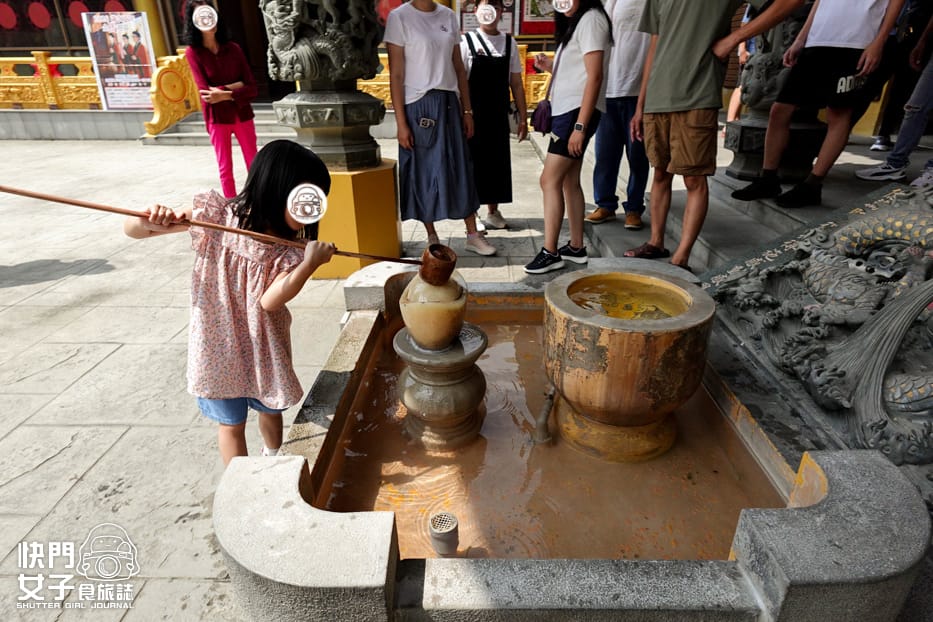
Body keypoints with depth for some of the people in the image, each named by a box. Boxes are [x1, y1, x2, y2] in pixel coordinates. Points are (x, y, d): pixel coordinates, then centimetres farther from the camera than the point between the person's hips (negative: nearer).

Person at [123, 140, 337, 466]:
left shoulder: (288, 251, -13)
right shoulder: (214, 214, -17)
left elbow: (270, 300, -27)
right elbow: (132, 229, -12)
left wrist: (309, 263, -38)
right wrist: (149, 222, -36)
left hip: (264, 347, 2)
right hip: (218, 346, -2)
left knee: (271, 409, 23)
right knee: (231, 423, 13)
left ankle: (272, 460, 54)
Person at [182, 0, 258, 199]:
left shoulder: (233, 48, 1)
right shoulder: (192, 52, -5)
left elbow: (251, 88, -6)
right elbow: (205, 91, -14)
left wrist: (226, 94, -18)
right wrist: (235, 86, -13)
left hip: (242, 115, 2)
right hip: (217, 118, -2)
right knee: (225, 169, 5)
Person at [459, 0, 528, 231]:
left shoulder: (509, 43, 7)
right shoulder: (466, 41, -3)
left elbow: (516, 84, 7)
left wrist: (522, 117, 5)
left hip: (499, 116, 3)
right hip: (473, 115, -3)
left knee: (498, 162, 8)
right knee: (473, 162, 3)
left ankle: (493, 212, 23)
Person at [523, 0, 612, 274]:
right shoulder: (574, 22, 21)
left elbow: (594, 77, -17)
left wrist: (580, 126, -23)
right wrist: (549, 66, 5)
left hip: (578, 110, -10)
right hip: (566, 109, 10)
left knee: (550, 180, -12)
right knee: (569, 181, 9)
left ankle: (550, 252, -8)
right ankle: (576, 247, 16)